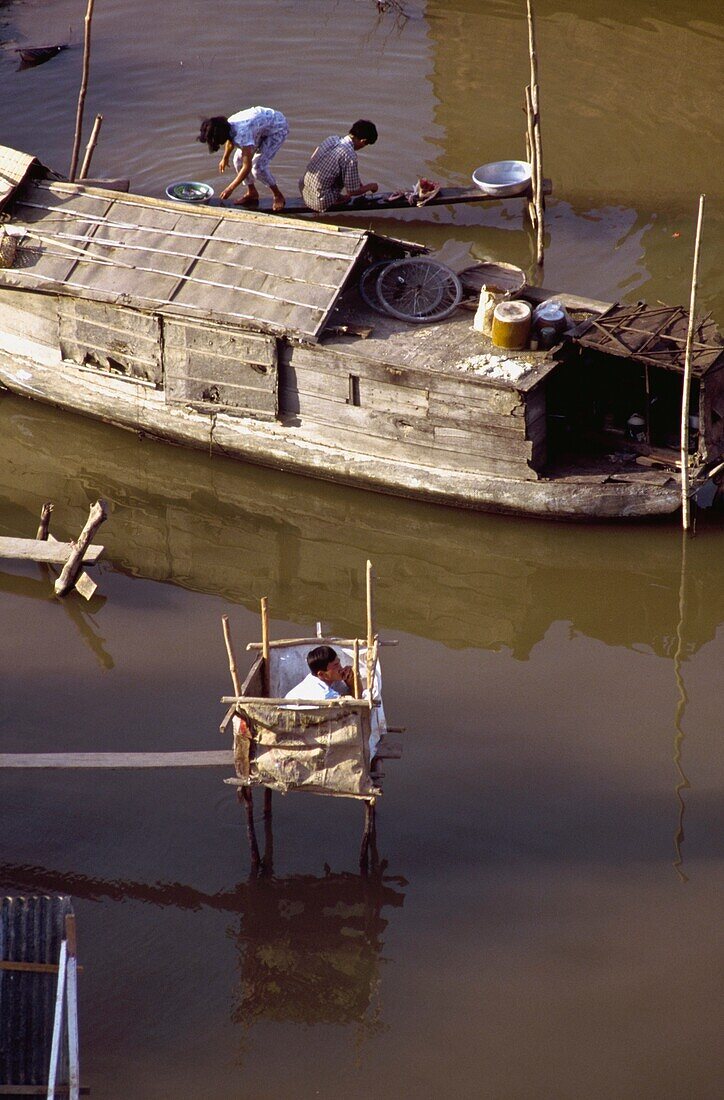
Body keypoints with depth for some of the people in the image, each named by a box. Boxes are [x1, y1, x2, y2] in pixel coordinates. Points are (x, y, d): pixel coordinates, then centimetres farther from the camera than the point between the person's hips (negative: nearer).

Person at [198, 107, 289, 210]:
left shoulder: (242, 134, -39)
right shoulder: (228, 126, -14)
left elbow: (247, 167, -37)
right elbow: (230, 141, 13)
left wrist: (230, 189, -30)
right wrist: (225, 158, 27)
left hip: (278, 128, -9)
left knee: (258, 166, -19)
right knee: (238, 159, 1)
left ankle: (278, 197, 0)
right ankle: (252, 194, 17)